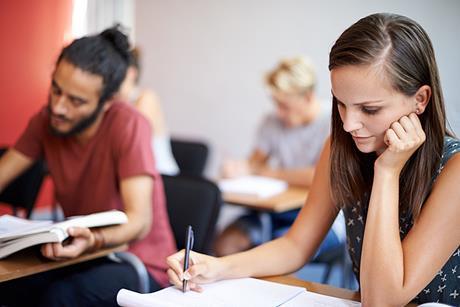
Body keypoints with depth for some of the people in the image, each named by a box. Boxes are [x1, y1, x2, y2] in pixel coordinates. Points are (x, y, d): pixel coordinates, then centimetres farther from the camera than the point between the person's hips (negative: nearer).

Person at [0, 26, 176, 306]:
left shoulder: (128, 125, -21)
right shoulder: (47, 120, -5)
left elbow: (140, 221, -25)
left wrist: (92, 241, -45)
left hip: (137, 261, -5)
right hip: (78, 252, 5)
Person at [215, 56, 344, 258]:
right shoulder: (273, 122, 6)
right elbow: (255, 161, 13)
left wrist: (261, 172, -14)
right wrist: (238, 168, -14)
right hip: (281, 211, 5)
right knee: (226, 243, -17)